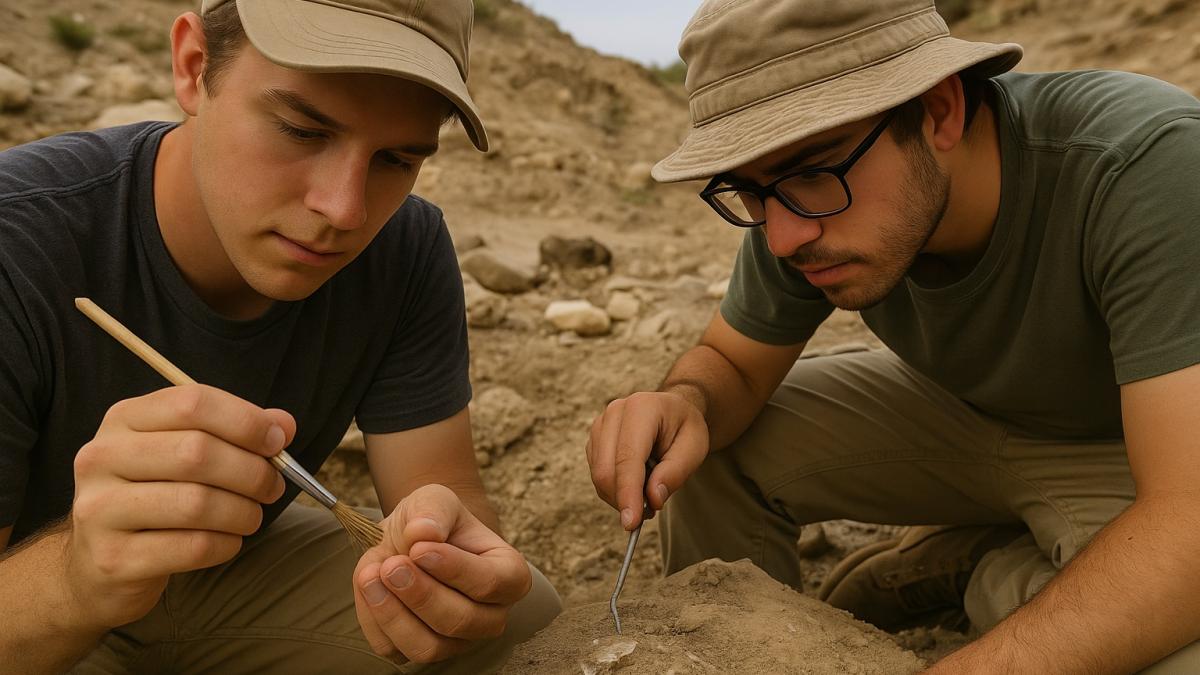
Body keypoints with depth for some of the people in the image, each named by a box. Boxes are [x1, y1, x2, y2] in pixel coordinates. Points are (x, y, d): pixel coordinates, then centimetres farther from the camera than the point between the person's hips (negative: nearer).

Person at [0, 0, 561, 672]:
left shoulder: (407, 251, -17)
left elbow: (447, 484, -15)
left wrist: (443, 545, -37)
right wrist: (78, 578, -47)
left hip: (239, 569, 3)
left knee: (524, 612, -11)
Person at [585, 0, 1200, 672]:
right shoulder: (802, 201, -21)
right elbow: (731, 363, -7)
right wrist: (685, 403, -30)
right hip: (961, 411, 3)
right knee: (713, 449, -13)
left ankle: (991, 572, 2)